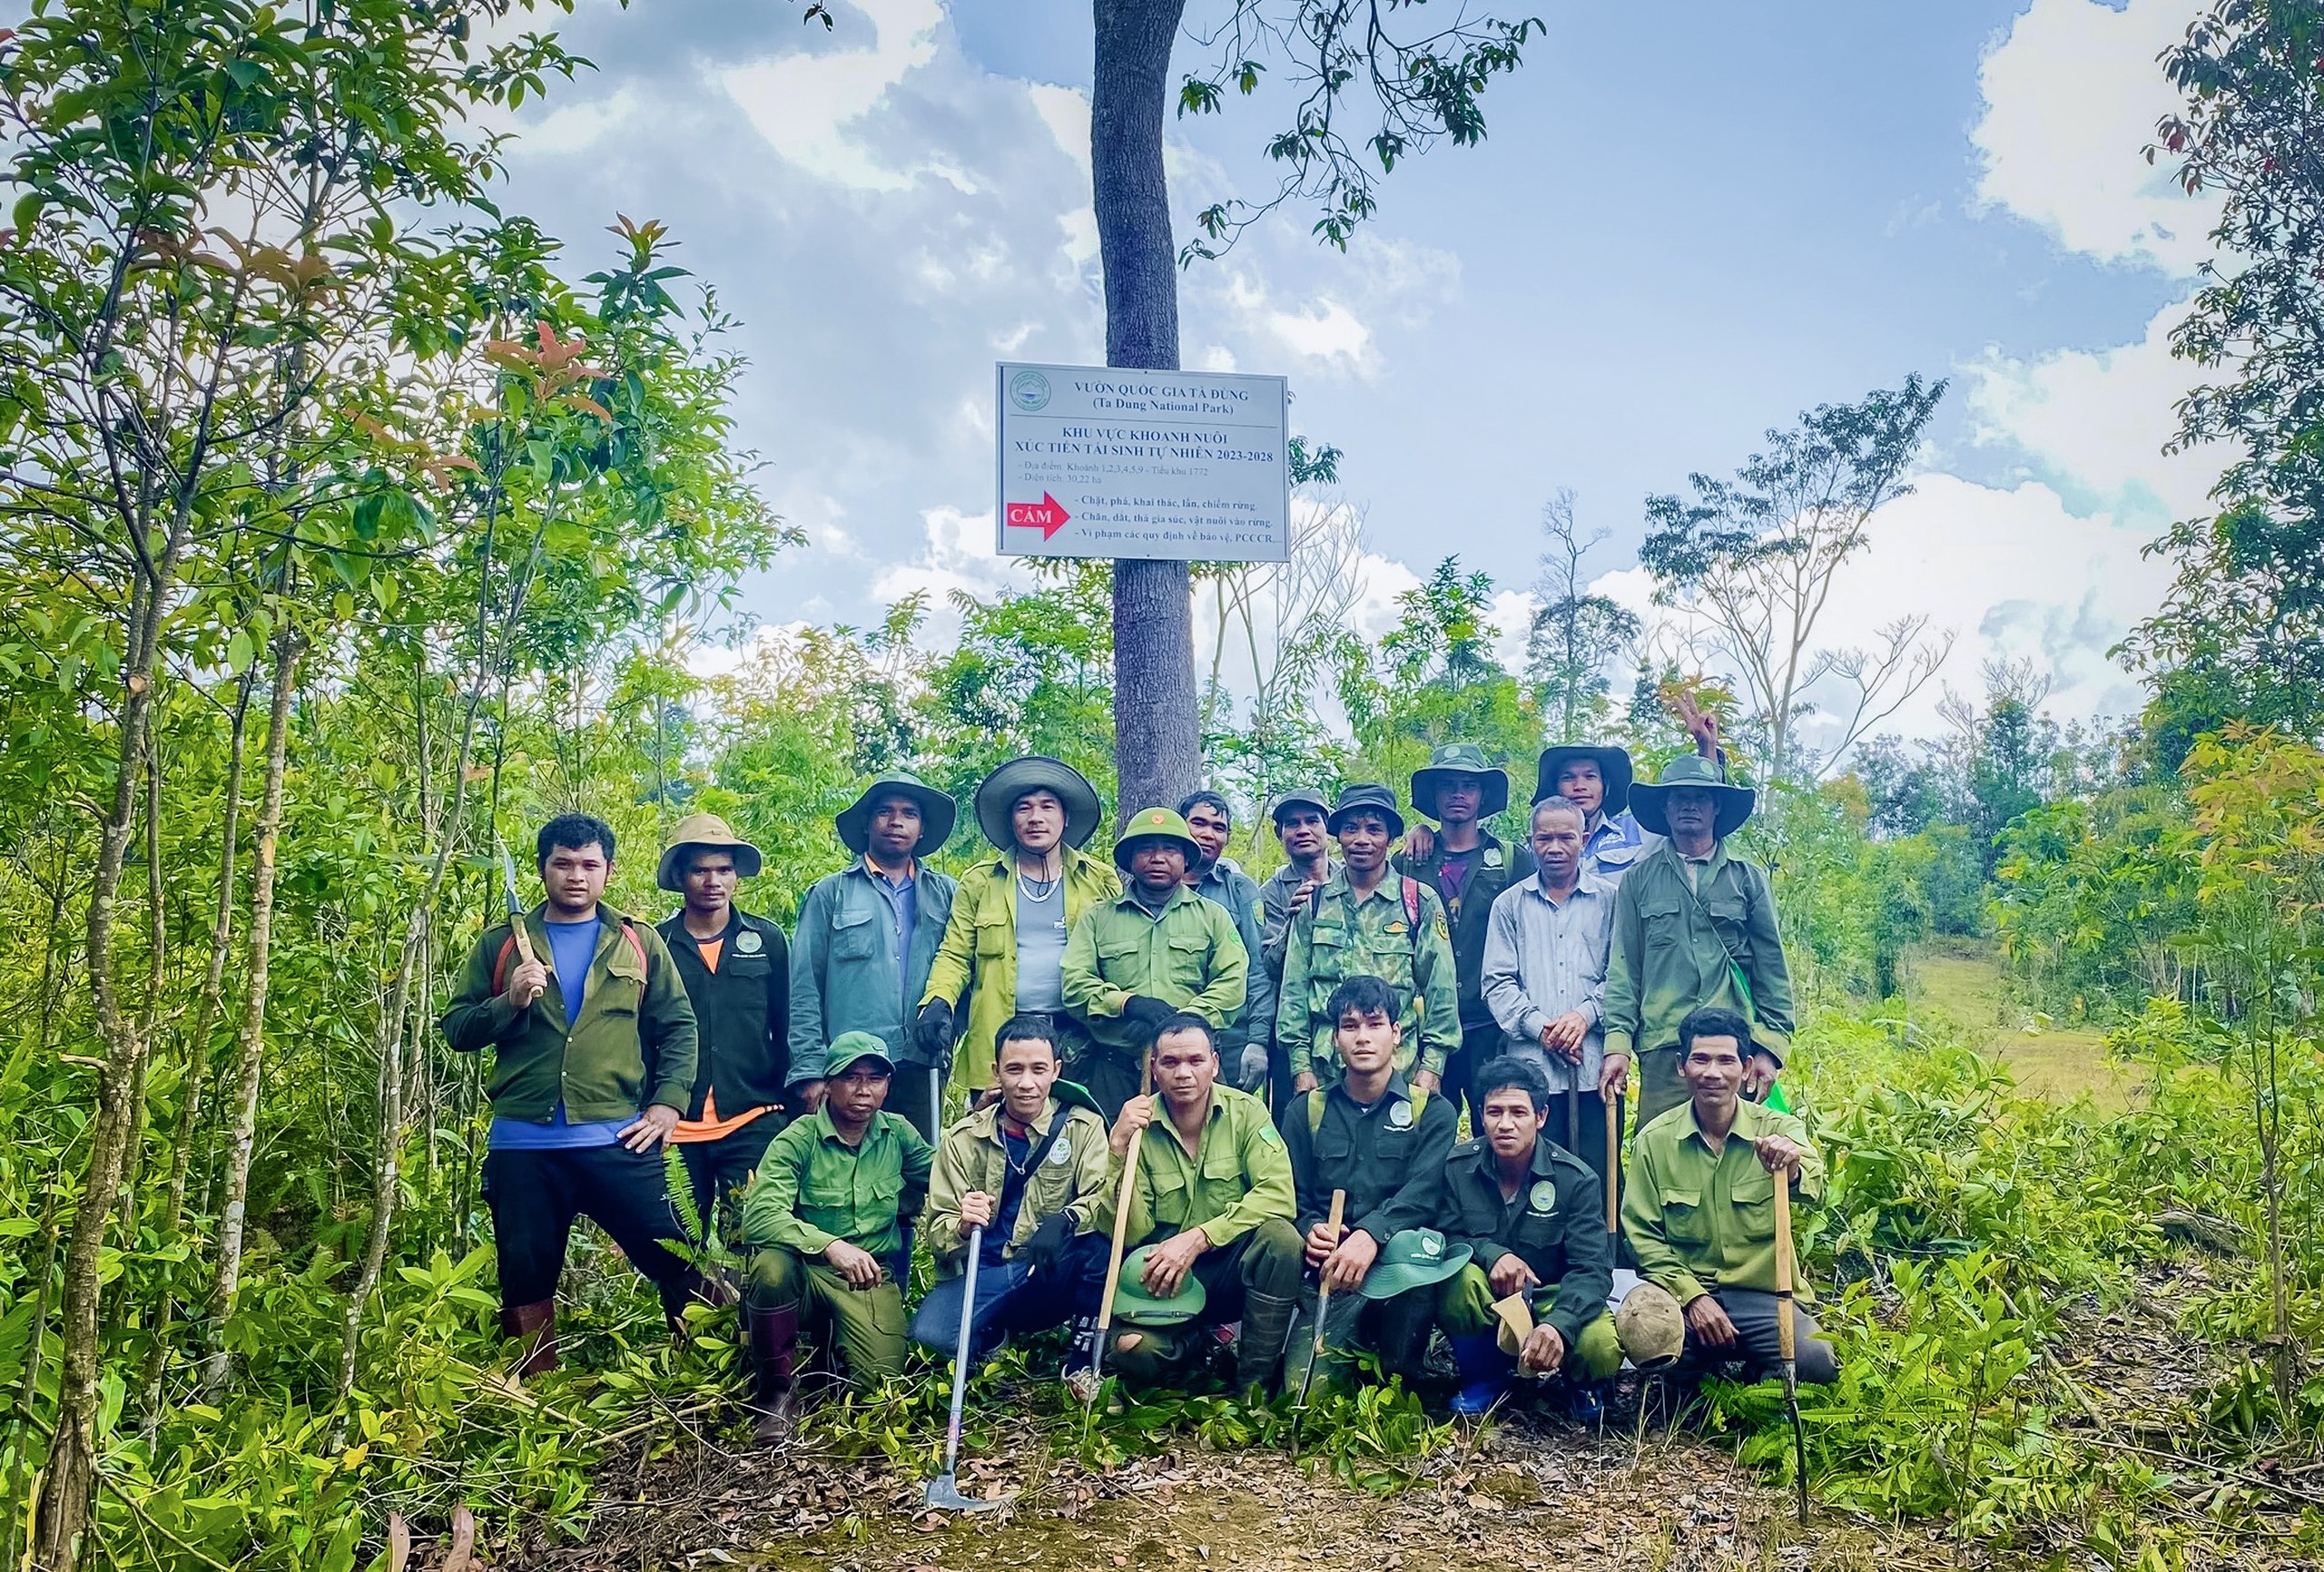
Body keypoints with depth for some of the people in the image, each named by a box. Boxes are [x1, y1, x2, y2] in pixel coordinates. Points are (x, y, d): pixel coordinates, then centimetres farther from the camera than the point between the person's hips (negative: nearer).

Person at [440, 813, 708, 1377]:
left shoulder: (639, 944, 9)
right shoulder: (501, 945, 10)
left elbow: (678, 1027, 7)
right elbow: (456, 1030, 7)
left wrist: (668, 1104, -5)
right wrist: (509, 1002, -12)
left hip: (619, 1140, -1)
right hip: (522, 1144, 1)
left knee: (676, 1264, -2)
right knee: (526, 1280, 11)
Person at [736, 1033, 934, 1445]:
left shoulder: (898, 1134, 2)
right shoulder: (799, 1139, -11)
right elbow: (758, 1216, -24)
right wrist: (830, 1246, -39)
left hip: (873, 1280, 3)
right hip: (808, 1275, -2)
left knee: (881, 1381, -19)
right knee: (771, 1264, -36)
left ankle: (832, 1335, 17)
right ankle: (777, 1392, -13)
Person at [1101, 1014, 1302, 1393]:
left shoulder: (1245, 1112, -6)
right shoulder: (1140, 1127, -6)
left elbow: (1278, 1196, -19)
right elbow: (1132, 1234, -10)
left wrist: (1197, 1238, -25)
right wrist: (1118, 1149, -22)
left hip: (1233, 1269, 0)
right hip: (1164, 1280, 0)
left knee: (1281, 1236, -31)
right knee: (1132, 1350, -30)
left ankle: (1254, 1384, -14)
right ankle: (1197, 1342, 8)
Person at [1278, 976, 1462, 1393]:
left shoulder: (1433, 1112, 7)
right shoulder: (1306, 1111, 13)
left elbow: (1423, 1194, -10)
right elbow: (1293, 1196, 8)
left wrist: (1370, 1236, -29)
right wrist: (1311, 1229, -17)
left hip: (1399, 1268, -1)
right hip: (1329, 1272, 1)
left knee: (1417, 1244, -38)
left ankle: (1397, 1382, -14)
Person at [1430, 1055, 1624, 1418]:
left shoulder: (1576, 1180, -14)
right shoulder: (1457, 1167, -9)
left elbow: (1592, 1268, -21)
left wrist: (1558, 1325, -40)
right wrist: (1490, 1253, -32)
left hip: (1553, 1300, 0)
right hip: (1485, 1306, 1)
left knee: (1602, 1348, -32)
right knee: (1460, 1278, -34)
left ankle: (1579, 1382, 11)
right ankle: (1482, 1380, -3)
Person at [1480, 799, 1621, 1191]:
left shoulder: (1608, 900, 10)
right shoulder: (1509, 904, 12)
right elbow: (1498, 982, 5)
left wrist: (1585, 1014, -12)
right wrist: (1540, 1027, -8)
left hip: (1594, 1067, 0)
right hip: (1530, 1065, 1)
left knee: (1598, 1179, 0)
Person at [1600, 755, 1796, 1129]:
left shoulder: (1749, 878, 13)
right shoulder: (1640, 880, 12)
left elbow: (1772, 968, 10)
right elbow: (1623, 969, 7)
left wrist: (1770, 1046, 0)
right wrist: (1617, 1041, -4)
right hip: (1662, 1048, 0)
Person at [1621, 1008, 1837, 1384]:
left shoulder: (1779, 1129, 0)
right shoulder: (1653, 1140, 2)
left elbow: (1815, 1188, -21)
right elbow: (1642, 1234, 2)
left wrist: (1792, 1169, -45)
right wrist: (1691, 1296, -12)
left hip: (1762, 1294, 0)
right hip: (1683, 1291, 0)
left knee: (1817, 1361, -29)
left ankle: (1757, 1381, 7)